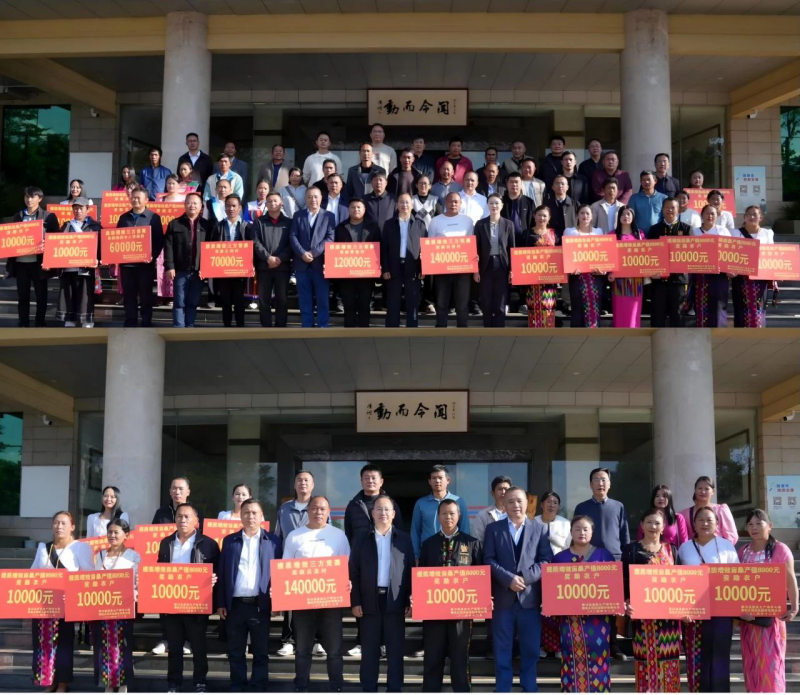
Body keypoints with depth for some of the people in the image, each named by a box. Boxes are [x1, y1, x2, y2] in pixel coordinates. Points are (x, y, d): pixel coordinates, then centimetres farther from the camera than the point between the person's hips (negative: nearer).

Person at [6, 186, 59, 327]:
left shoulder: (49, 217, 2)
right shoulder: (17, 217, 11)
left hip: (38, 262, -3)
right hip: (20, 262, 3)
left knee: (41, 294, 4)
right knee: (22, 295, 7)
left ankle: (39, 324, 14)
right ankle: (23, 325, 13)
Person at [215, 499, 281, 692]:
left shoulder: (272, 540, 5)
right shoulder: (229, 540, 9)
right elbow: (222, 573, 9)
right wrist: (221, 603, 3)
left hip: (260, 604, -1)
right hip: (235, 605, 2)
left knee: (261, 652, 4)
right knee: (235, 652, 7)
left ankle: (259, 689, 10)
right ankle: (237, 689, 15)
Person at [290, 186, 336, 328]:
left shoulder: (328, 216, 6)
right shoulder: (298, 215, 11)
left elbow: (330, 237, -4)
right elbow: (293, 237, 2)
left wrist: (314, 252, -13)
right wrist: (302, 253, -13)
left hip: (320, 263, -2)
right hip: (302, 264, 2)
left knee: (322, 298, -1)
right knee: (305, 299, 4)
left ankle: (322, 328, 4)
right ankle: (307, 328, 9)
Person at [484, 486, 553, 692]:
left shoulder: (539, 529, 8)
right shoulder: (493, 529, 7)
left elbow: (547, 560, 1)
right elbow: (489, 560, -1)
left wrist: (525, 578, -13)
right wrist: (509, 578, -15)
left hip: (530, 598, 0)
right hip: (503, 598, 0)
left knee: (530, 650, 6)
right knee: (502, 651, 4)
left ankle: (529, 690, 15)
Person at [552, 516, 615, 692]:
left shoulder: (603, 555, 7)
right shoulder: (560, 558, 10)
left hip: (597, 617, -1)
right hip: (570, 618, 1)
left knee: (597, 661, -4)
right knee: (573, 661, 0)